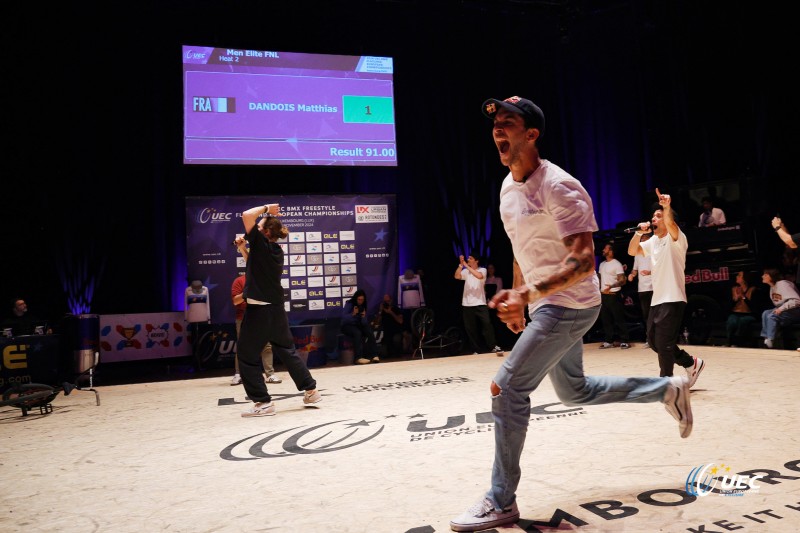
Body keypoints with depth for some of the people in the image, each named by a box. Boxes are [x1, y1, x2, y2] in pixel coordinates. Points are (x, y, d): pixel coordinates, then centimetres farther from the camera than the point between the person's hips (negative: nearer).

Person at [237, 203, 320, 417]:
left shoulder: (261, 244, -11)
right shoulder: (276, 251, 12)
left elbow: (246, 215, -17)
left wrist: (266, 208, -3)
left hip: (259, 309, -8)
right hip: (276, 308, 8)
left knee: (247, 355, 3)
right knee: (287, 351, 18)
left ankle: (262, 402, 5)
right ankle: (311, 391, 23)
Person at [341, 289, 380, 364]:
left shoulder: (363, 306, 4)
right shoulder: (349, 304, -10)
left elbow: (364, 323, 0)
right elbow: (343, 317, -21)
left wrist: (364, 317, -21)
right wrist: (353, 314, -35)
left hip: (358, 325, 5)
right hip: (347, 325, -4)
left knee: (369, 332, -26)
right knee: (357, 333, -36)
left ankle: (374, 355, -30)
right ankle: (358, 358, -42)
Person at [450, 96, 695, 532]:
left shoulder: (558, 187, -21)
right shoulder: (508, 186, 7)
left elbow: (583, 262, -25)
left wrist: (527, 295, -32)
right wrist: (516, 296, 14)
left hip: (570, 305, -10)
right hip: (545, 305, 10)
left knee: (507, 388, -13)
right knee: (574, 391, 21)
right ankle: (667, 389, 39)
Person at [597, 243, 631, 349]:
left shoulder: (617, 264, -7)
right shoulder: (602, 264, 16)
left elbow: (622, 280, -14)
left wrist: (611, 286, -31)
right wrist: (599, 290, 13)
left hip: (613, 295, -7)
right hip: (603, 295, 7)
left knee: (619, 319, -4)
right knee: (606, 319, 8)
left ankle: (624, 341, 1)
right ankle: (609, 341, 15)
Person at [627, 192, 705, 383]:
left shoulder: (676, 239, -10)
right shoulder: (652, 241, 14)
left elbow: (670, 224, -31)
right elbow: (632, 251, 12)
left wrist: (667, 207, -51)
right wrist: (639, 232, -4)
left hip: (672, 300, -9)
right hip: (656, 299, 9)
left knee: (663, 343, -7)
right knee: (653, 341, 13)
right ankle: (691, 363, 29)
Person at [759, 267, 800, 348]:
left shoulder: (783, 284, -17)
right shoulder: (772, 287, 10)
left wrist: (782, 308, -31)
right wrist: (777, 309, -2)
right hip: (783, 311, 8)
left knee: (772, 316, -29)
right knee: (765, 313, -16)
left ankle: (770, 342, -27)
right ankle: (766, 340, -20)